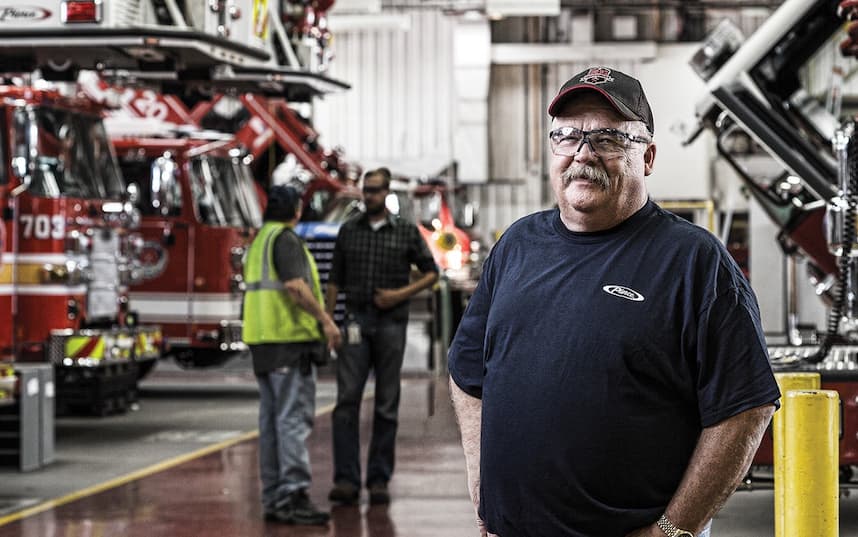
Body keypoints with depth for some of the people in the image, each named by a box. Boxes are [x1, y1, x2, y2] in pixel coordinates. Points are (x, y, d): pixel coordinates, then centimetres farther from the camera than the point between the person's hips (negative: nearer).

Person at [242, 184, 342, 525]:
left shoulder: (260, 240, 21)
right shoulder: (285, 238, -9)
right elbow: (295, 286, -21)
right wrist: (325, 319, -18)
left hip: (262, 339, 10)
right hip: (290, 337, -10)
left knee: (272, 420, 9)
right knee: (294, 417, -13)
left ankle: (274, 498, 10)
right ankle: (294, 494, -18)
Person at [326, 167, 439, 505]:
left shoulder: (406, 232, 5)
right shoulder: (348, 231, 10)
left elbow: (431, 273, 9)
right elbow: (335, 280, 11)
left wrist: (401, 294, -6)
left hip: (391, 321, -1)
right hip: (356, 321, 1)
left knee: (386, 404, 2)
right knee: (347, 399, -9)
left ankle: (379, 480, 8)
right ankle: (346, 480, -10)